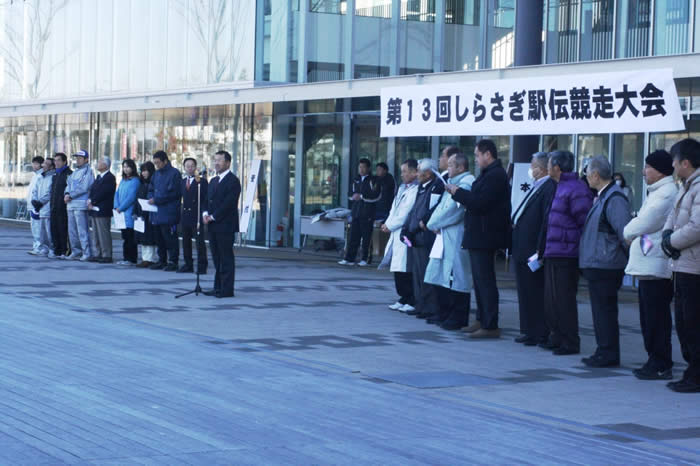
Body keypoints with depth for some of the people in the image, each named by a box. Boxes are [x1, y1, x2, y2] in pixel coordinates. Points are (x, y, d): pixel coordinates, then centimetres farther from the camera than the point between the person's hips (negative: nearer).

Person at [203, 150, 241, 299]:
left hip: (225, 225, -8)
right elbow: (207, 200, 18)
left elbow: (228, 203, -16)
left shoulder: (232, 181, -9)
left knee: (226, 258, -4)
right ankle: (218, 287, 15)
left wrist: (213, 217, -15)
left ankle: (227, 289, -2)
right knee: (217, 258, 10)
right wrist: (205, 213, -2)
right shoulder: (213, 181, 19)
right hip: (213, 225, 8)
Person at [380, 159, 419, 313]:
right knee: (398, 270, 11)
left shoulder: (416, 190, -12)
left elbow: (405, 214, -15)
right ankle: (403, 299, 20)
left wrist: (390, 226, -8)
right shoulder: (402, 188, 18)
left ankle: (411, 302, -2)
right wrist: (387, 224, 4)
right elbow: (394, 209, 20)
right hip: (396, 235, 9)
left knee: (406, 270, -9)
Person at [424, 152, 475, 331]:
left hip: (457, 239, -10)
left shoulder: (467, 183, -15)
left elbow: (454, 210, -21)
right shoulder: (453, 183, 18)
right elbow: (441, 207, 19)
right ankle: (444, 314, 24)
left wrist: (433, 224, -8)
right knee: (441, 276, 15)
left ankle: (458, 319, -1)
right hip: (445, 237, 10)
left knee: (455, 277, -6)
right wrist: (434, 223, 0)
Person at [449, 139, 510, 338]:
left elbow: (479, 202, -23)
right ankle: (482, 320, 24)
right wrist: (459, 193, 8)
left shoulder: (495, 176, -18)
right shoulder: (490, 174, 17)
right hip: (480, 236, 11)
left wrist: (458, 192, -12)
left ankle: (490, 327, -5)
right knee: (481, 280, 16)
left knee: (485, 281, -8)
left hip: (484, 237, -11)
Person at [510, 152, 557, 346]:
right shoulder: (536, 187, 16)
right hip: (522, 249, 10)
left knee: (536, 294, -3)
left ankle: (539, 334, 3)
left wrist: (540, 251, -22)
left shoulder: (549, 188, -15)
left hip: (533, 250, -10)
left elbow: (547, 221, -21)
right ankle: (528, 330, 23)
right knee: (525, 292, 15)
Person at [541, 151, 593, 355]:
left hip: (565, 254, -10)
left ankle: (570, 343, 1)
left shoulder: (576, 189, -14)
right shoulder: (560, 187, 17)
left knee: (563, 299, -5)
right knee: (551, 298, 14)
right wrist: (543, 250, 22)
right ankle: (557, 337, 23)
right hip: (553, 254, 10)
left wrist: (582, 249, -14)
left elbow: (585, 223, -16)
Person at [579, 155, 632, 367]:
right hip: (596, 265, 10)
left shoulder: (614, 199, -16)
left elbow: (625, 233, -20)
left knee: (605, 310, -6)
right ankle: (604, 352, 19)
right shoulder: (602, 197, 15)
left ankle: (608, 354, -1)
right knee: (601, 310, 13)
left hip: (605, 266, -10)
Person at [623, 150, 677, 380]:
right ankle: (655, 361, 19)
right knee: (649, 317, 14)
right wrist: (633, 231, 3)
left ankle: (661, 366, -4)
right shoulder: (657, 192, 20)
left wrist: (629, 232, 1)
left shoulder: (666, 193, -14)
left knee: (656, 317, -8)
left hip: (656, 266, -11)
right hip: (648, 264, 11)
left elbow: (645, 223, -17)